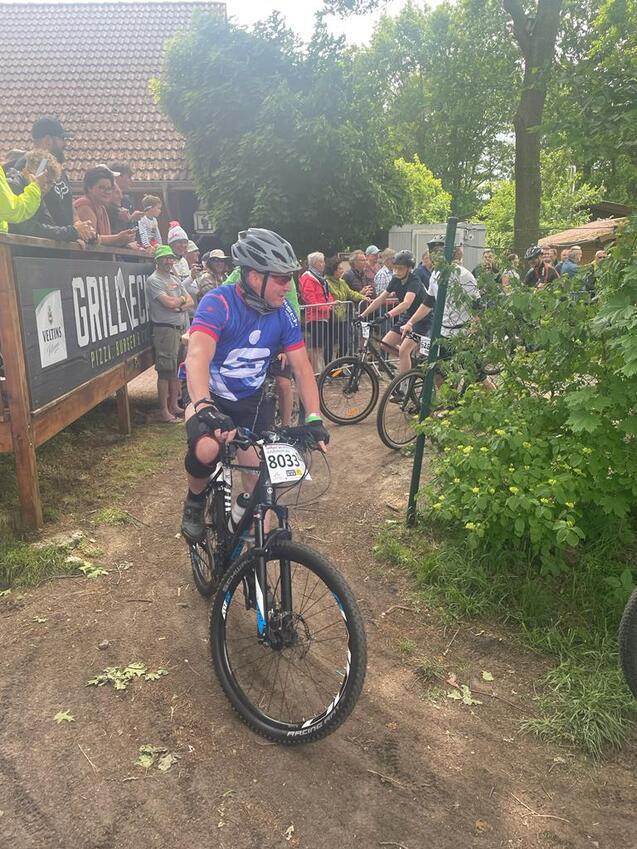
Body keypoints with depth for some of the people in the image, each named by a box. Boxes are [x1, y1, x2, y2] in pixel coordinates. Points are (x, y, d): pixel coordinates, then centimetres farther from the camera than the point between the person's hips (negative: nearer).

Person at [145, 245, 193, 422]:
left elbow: (190, 302, 11)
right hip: (165, 329, -8)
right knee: (165, 371, -5)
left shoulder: (175, 279, 18)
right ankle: (164, 410, 1)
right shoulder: (154, 280, -7)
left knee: (176, 369, 12)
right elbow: (170, 303, -18)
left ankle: (174, 405, 21)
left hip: (181, 328, 8)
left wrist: (179, 306, -10)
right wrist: (183, 298, 2)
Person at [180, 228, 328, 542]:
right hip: (207, 396, -3)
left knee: (258, 481, -3)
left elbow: (301, 367, -12)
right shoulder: (218, 303, -27)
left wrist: (314, 418, -25)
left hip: (250, 401, 4)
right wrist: (205, 408, -58)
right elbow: (197, 356, -41)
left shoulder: (283, 313, -13)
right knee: (207, 450, -33)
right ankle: (195, 501, 1)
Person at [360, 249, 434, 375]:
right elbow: (379, 299, 0)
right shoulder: (396, 280, 0)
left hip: (420, 320, -8)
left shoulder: (414, 281, -23)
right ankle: (410, 358, 16)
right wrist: (362, 315, -7)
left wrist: (388, 315, -54)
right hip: (406, 317, 8)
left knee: (404, 350, -22)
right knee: (385, 344, -6)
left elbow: (406, 303, -40)